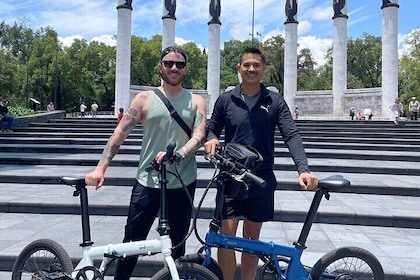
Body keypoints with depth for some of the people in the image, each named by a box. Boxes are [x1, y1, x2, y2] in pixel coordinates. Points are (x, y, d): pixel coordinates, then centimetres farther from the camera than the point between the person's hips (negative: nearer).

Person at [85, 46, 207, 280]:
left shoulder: (196, 101, 4)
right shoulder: (145, 98, 3)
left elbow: (199, 136, -9)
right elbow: (120, 134, -1)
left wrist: (177, 155, -27)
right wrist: (101, 168, -9)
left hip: (183, 183, 1)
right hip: (147, 182, 0)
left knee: (177, 245, 14)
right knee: (132, 241, 6)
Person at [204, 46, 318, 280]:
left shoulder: (275, 101, 0)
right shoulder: (226, 100, 2)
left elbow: (292, 135, -8)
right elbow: (212, 129, 9)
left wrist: (304, 169, -24)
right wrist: (211, 140, -16)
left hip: (261, 180, 1)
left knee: (252, 239, 13)